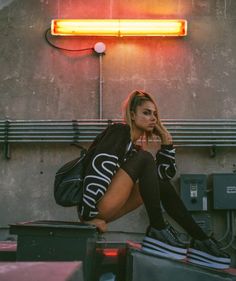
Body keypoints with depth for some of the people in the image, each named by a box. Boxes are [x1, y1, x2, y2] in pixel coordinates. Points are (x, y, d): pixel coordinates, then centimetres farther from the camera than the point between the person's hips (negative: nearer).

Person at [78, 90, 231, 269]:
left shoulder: (135, 147, 19)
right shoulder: (120, 131, -5)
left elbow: (166, 173, 21)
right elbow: (99, 166, -20)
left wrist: (166, 140, 12)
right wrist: (89, 215, -27)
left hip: (108, 209, 9)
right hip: (95, 206, -9)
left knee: (160, 182, 7)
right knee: (144, 160, -16)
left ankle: (200, 241, 0)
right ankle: (158, 230, -14)